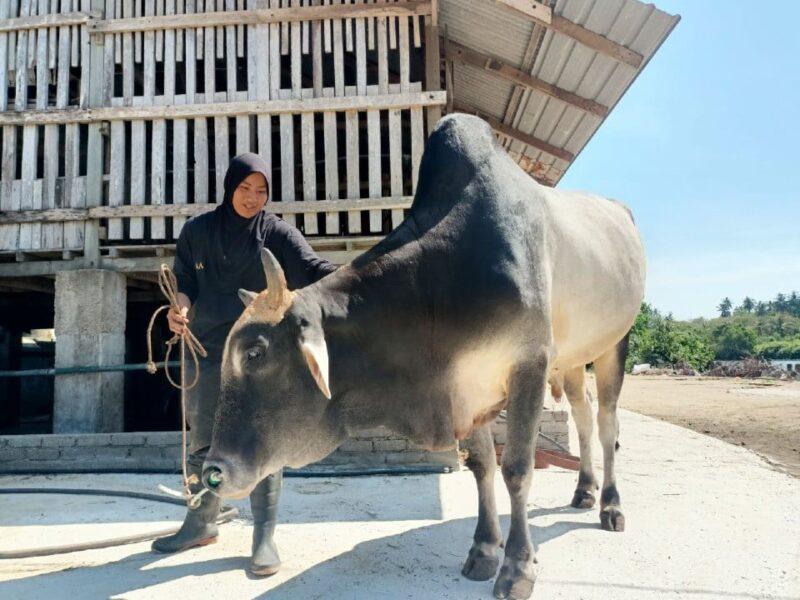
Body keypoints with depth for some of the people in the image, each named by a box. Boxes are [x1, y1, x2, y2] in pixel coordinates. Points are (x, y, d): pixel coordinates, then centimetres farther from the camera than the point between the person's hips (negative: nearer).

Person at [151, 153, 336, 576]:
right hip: (206, 351, 3)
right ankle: (200, 524, 33)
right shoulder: (197, 231, 7)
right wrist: (180, 309, -15)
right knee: (203, 441, 14)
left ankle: (264, 537, 8)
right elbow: (184, 282, 7)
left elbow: (313, 268, -14)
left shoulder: (276, 232, -1)